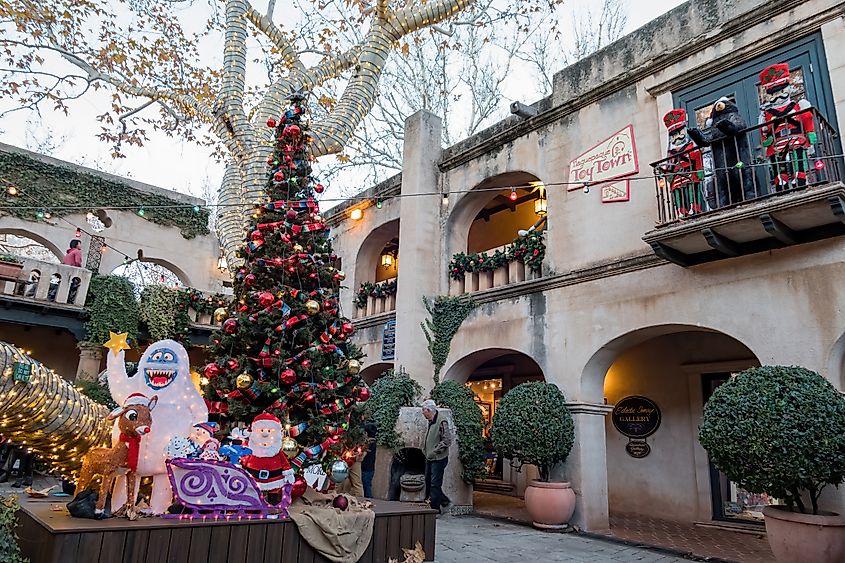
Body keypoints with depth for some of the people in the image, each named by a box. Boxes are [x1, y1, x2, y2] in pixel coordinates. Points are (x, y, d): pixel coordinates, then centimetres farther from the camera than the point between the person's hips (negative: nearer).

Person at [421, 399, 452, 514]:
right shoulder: (431, 421, 11)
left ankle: (435, 509, 6)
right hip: (430, 458, 10)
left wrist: (434, 451, -20)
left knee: (435, 484, -4)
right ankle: (444, 500, 29)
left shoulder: (441, 421, -18)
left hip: (438, 458, -10)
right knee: (428, 481, 16)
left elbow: (447, 440, -22)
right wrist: (426, 450, 12)